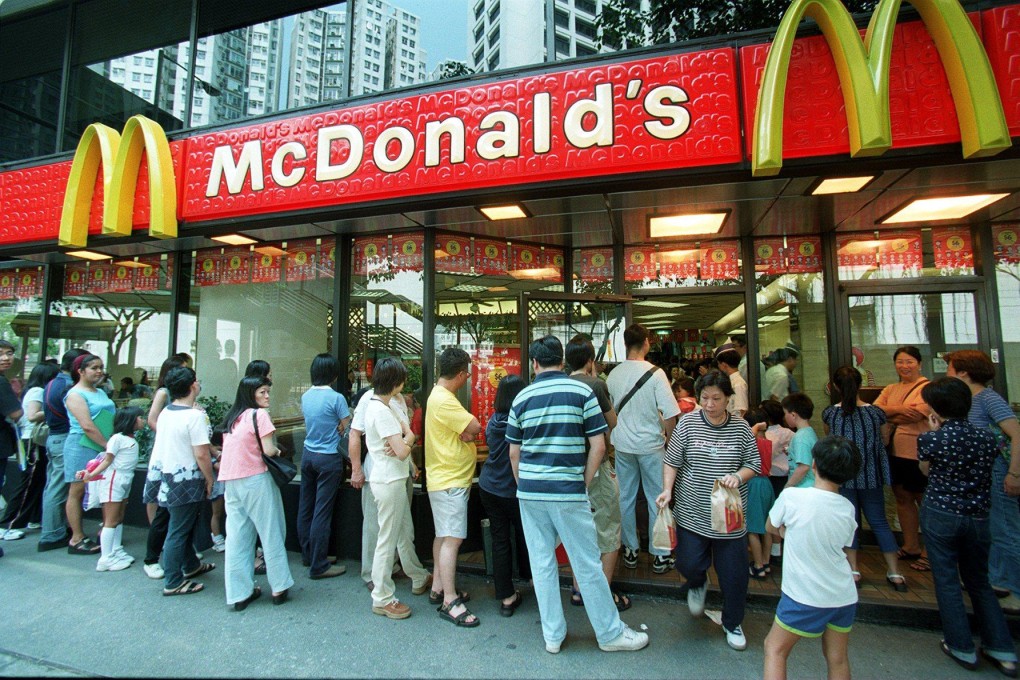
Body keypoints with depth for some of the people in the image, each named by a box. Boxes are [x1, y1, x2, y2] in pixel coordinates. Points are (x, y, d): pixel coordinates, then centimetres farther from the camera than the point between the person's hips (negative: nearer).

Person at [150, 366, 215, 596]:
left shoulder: (165, 412, 5)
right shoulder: (195, 415, -21)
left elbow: (163, 445, 14)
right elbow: (201, 454, -22)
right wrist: (210, 479, -10)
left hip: (167, 474, 9)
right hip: (186, 480, -9)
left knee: (184, 526, 22)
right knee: (178, 531, 2)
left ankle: (191, 565, 39)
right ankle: (173, 583, 14)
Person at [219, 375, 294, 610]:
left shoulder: (231, 417, 13)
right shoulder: (259, 414, -9)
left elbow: (237, 448, 16)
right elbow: (268, 450, -14)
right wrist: (278, 450, 6)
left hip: (230, 481, 7)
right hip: (255, 479, -7)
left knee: (237, 536, 10)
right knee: (271, 533, 5)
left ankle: (239, 593, 17)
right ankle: (279, 587, 14)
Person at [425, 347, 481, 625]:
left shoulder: (439, 395, 12)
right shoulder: (444, 400, -22)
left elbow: (468, 429, 10)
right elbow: (475, 427, -23)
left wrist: (466, 432, -10)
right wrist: (468, 429, -4)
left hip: (446, 478, 11)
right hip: (450, 481, -11)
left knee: (443, 536, 18)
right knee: (452, 539, -6)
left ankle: (439, 588, 29)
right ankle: (450, 600, 2)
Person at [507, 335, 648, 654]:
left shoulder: (522, 398, 3)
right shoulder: (582, 391, -5)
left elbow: (514, 452, 7)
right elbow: (598, 446, -7)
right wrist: (584, 484, 3)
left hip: (529, 491, 3)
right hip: (568, 492, -3)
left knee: (542, 564, 13)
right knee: (588, 565, 10)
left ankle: (552, 636, 26)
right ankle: (611, 633, 26)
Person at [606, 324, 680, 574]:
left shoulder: (614, 374, -1)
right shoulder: (655, 373, -15)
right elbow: (669, 413, -15)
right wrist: (669, 437, 1)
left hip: (623, 444, 4)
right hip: (650, 443, -3)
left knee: (626, 498, 13)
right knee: (657, 499, 9)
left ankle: (630, 551, 25)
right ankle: (659, 555, 20)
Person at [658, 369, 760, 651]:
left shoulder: (741, 427, -1)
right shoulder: (687, 422, -4)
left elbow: (754, 463, 5)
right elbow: (672, 460, -1)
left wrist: (738, 476, -15)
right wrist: (667, 490, -13)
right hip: (692, 514, 0)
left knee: (734, 574, 7)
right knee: (688, 564, -3)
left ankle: (732, 623, 35)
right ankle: (697, 584, 36)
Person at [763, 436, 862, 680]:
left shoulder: (791, 496, -18)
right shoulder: (848, 509, -4)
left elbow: (771, 528, -2)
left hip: (806, 597, -5)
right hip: (844, 596, 5)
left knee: (775, 648, 11)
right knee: (837, 659, 21)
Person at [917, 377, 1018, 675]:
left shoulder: (931, 439, -16)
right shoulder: (987, 437, -3)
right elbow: (984, 472, 10)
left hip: (940, 516, -5)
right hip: (978, 517, 5)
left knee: (947, 582, 10)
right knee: (979, 582, 21)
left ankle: (963, 649, 20)